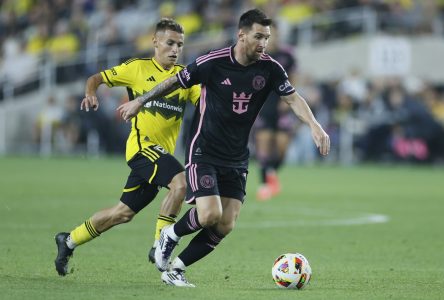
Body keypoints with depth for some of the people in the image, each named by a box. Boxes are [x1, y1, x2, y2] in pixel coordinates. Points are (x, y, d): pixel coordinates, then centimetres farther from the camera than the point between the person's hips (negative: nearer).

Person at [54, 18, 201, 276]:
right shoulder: (138, 68, 1)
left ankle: (69, 241, 29)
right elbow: (97, 78, 7)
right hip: (143, 144, -6)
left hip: (162, 153, 6)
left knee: (124, 212, 12)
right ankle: (159, 247, -18)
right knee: (180, 182, -29)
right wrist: (91, 93, -13)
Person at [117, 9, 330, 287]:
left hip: (237, 159, 5)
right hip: (204, 152, -5)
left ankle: (175, 269, 13)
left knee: (225, 226, -2)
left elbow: (294, 98, -8)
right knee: (210, 215, -20)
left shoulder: (269, 68, -5)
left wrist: (314, 125, -27)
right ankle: (171, 235, 11)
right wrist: (139, 102, 9)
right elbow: (175, 82, -2)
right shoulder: (212, 62, -15)